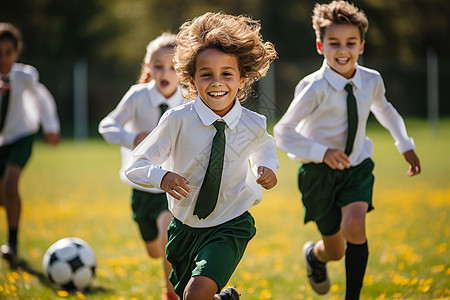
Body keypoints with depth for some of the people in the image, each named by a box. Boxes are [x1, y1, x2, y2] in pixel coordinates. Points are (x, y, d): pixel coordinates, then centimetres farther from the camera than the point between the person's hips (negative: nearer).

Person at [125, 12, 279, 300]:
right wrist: (162, 177, -30)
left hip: (230, 228, -2)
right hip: (185, 227, 2)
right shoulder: (179, 120, -16)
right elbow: (136, 166, -10)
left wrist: (268, 168, -5)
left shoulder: (253, 125, -10)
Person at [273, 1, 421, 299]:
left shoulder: (372, 81, -8)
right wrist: (322, 153, -28)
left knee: (354, 227, -25)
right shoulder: (314, 88, -22)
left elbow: (384, 109, 17)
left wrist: (406, 145, 16)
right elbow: (283, 132, -17)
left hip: (357, 167, 2)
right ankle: (314, 254, 47)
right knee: (335, 249, 8)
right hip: (321, 172, -2)